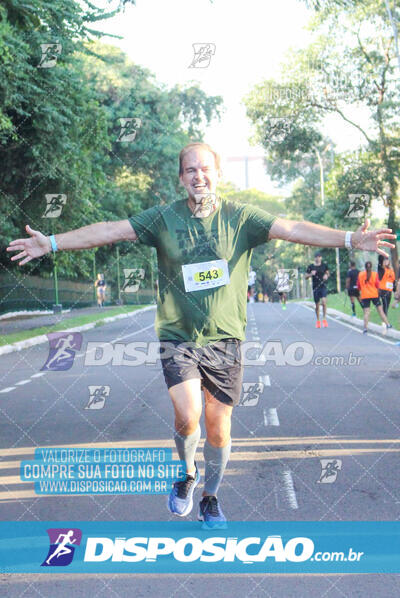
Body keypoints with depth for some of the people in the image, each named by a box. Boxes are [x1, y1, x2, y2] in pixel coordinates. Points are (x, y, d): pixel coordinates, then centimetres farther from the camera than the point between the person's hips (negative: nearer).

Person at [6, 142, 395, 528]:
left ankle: (210, 499, 33)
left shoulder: (240, 217, -3)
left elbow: (293, 229, -11)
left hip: (224, 340, 1)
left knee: (218, 428, 7)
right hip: (178, 337, 0)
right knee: (187, 416, -17)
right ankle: (186, 472, 18)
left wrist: (350, 239, -21)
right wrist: (51, 243, -8)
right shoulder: (164, 218, -1)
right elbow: (108, 231, -2)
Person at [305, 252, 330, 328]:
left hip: (323, 286, -1)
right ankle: (318, 321, 23)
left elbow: (327, 273, 18)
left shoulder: (324, 265, 3)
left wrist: (326, 276, -4)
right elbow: (306, 276, 5)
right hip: (315, 287, 1)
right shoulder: (310, 266, 1)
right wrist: (311, 274, -14)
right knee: (317, 304, 7)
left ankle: (324, 319, -9)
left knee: (324, 301, -21)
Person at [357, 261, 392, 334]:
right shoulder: (375, 274, -4)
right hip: (374, 295, 0)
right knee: (380, 310, 10)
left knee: (366, 312, -1)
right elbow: (377, 285, -5)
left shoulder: (360, 274, -1)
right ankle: (387, 324, 16)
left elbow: (358, 285, 4)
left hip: (364, 296, 0)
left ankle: (365, 328, -11)